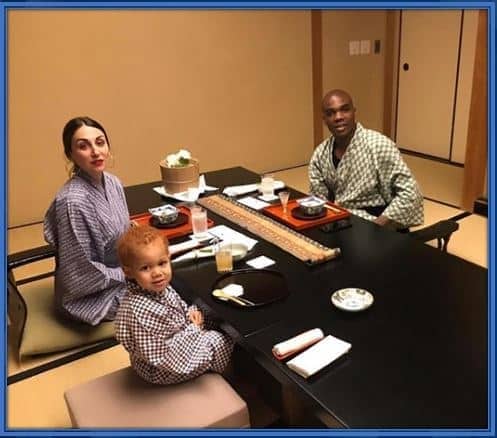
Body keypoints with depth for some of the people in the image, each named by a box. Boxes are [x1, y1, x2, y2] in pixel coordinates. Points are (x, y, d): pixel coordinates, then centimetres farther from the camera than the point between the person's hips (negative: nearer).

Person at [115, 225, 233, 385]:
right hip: (162, 371, -8)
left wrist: (191, 312, -12)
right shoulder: (139, 311, -39)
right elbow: (161, 355, -32)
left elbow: (178, 306, 9)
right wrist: (193, 329, -23)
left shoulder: (159, 287, -13)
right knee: (220, 341, -4)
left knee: (215, 324, 16)